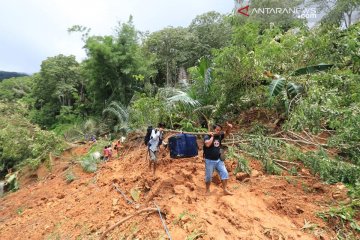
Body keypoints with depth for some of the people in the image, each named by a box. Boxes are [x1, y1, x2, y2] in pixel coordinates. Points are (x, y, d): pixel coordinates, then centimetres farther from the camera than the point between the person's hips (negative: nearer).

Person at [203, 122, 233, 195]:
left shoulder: (219, 136, 2)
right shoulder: (207, 136, -15)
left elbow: (226, 133, 2)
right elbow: (207, 144, -33)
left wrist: (229, 127, -20)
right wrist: (212, 136, -22)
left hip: (218, 160, 6)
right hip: (209, 161, -5)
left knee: (224, 173, 5)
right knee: (208, 176, 9)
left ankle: (225, 190, 18)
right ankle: (207, 190, 29)